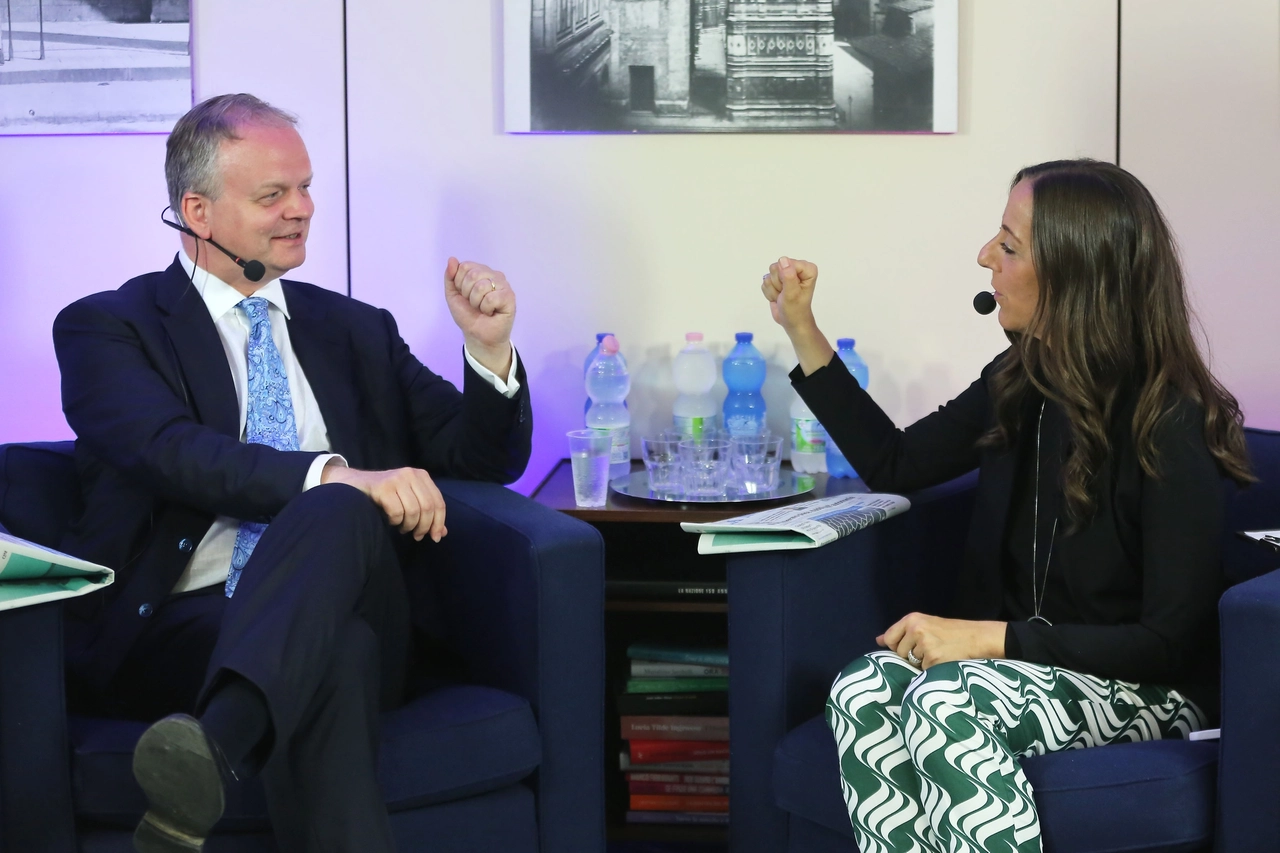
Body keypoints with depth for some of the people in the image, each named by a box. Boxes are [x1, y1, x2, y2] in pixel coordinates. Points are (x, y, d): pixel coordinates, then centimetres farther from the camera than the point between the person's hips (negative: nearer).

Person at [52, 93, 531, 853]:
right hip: (174, 625, -3)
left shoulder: (355, 330, 25)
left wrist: (489, 348, 2)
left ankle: (211, 744, -58)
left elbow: (484, 460, 23)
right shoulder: (107, 328, 10)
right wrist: (333, 474, -28)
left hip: (355, 615, 3)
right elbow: (168, 452, -11)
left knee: (341, 514, -37)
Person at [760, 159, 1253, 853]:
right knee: (862, 693, -25)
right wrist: (801, 331, 15)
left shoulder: (1168, 425, -17)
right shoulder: (1020, 384, 5)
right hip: (1025, 661, 6)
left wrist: (991, 637, -22)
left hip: (1151, 692, -6)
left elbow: (1171, 639, -17)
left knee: (943, 703, -34)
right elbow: (896, 465, 20)